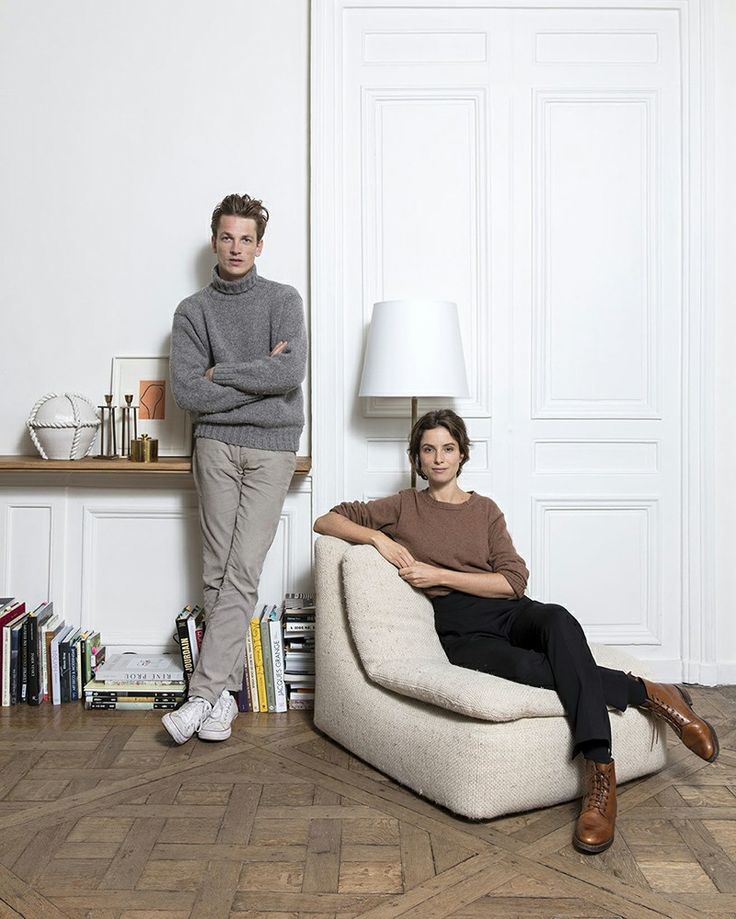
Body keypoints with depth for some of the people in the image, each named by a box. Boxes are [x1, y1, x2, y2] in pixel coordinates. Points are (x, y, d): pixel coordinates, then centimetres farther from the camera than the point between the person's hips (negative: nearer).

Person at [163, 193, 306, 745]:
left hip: (273, 446, -1)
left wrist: (220, 373, -5)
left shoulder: (284, 300, 6)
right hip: (216, 443, 2)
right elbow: (187, 393, -3)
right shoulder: (193, 311, 9)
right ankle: (226, 692, 10)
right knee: (218, 570, 1)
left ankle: (204, 692, -8)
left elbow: (292, 374, -11)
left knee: (243, 570, -9)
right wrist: (260, 375, -7)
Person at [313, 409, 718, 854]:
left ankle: (600, 774, -39)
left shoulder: (485, 509, 19)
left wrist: (440, 575, -6)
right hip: (459, 629, -2)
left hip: (508, 612, 2)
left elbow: (515, 580, 6)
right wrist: (378, 538, -4)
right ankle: (651, 693, -17)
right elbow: (326, 521, 14)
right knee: (531, 668, -35)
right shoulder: (404, 507, 17)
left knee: (557, 619, -36)